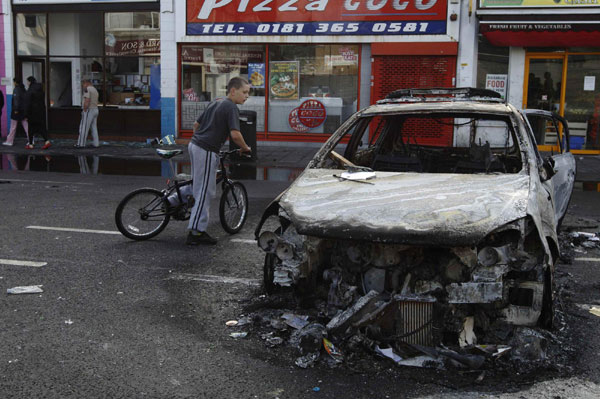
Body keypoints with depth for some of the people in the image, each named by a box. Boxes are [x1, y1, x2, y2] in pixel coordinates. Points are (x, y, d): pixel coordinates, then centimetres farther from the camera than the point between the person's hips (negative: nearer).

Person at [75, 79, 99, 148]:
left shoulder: (87, 89, -13)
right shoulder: (95, 90, 17)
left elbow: (87, 101, -23)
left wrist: (84, 111, -17)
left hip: (89, 111, -9)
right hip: (95, 110, 9)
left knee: (84, 127, -4)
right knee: (94, 127, 12)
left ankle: (81, 144, -2)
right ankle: (96, 143, 11)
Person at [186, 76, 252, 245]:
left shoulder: (215, 103, 17)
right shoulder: (231, 107, -10)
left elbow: (196, 124, 23)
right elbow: (235, 134, -20)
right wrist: (245, 148, -3)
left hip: (194, 145, 9)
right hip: (207, 151, -9)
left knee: (200, 190, 14)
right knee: (205, 192, -5)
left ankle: (198, 230, 20)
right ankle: (196, 232, -2)